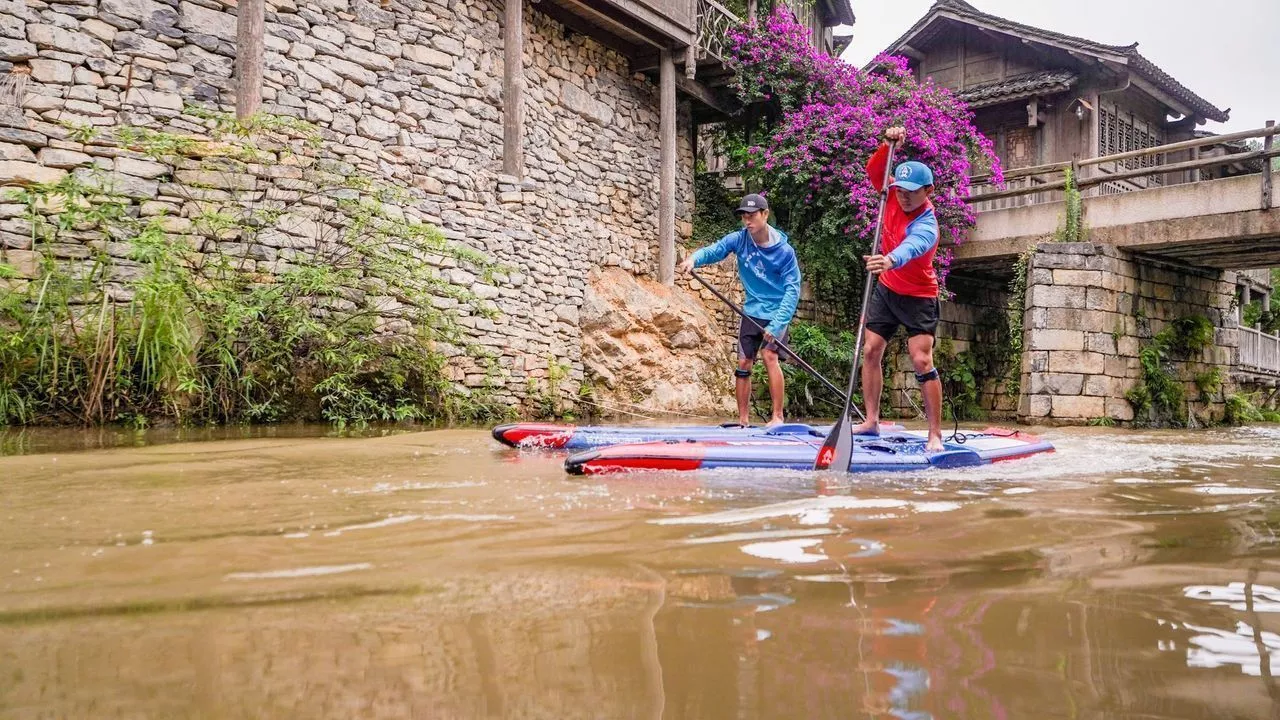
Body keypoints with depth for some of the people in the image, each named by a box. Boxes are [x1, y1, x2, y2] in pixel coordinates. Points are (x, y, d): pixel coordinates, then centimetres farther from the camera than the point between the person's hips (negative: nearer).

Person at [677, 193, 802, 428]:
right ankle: (743, 420, 13)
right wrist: (694, 258, -35)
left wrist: (777, 324, -27)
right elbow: (713, 250, -10)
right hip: (751, 311, 4)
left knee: (770, 356, -22)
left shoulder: (784, 250, -15)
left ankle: (778, 416, -16)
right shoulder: (739, 239, -5)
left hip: (776, 312, -4)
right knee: (743, 363, 3)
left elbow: (792, 289, -17)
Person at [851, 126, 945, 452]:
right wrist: (888, 145, -18)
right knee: (870, 351, 3)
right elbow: (874, 171, 1)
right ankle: (871, 421, 12)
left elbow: (910, 248, -51)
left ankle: (935, 434, -8)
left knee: (922, 361, -13)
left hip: (918, 297, -7)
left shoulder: (926, 226, -29)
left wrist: (889, 260, -73)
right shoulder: (896, 196, -9)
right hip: (886, 289, 7)